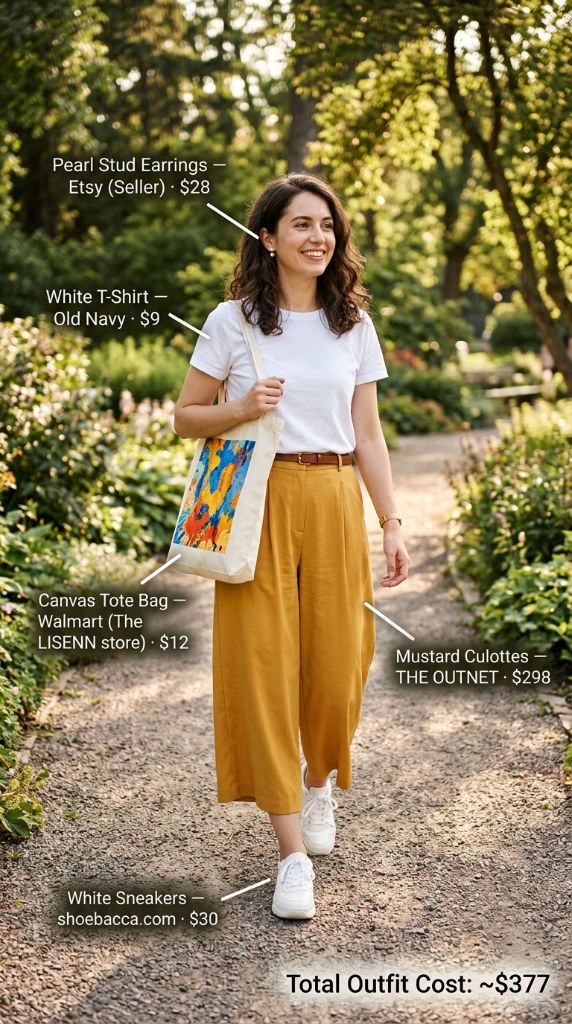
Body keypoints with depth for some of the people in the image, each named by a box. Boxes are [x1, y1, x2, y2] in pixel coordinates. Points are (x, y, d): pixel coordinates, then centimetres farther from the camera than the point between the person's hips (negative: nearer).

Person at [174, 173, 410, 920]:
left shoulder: (354, 324, 9)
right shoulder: (233, 321, 1)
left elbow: (367, 436, 10)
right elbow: (185, 418, 6)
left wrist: (393, 525, 5)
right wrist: (242, 409, -13)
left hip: (335, 506, 2)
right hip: (259, 507, -2)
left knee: (335, 665, 3)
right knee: (264, 665, -5)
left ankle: (320, 783, 37)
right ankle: (293, 852, 3)